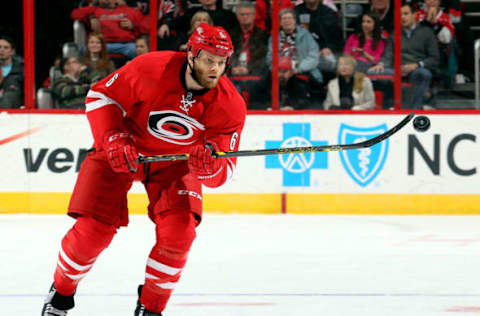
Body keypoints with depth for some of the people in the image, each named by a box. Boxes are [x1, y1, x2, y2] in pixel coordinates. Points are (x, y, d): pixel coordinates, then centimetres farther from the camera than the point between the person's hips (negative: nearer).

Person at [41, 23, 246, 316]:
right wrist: (112, 139, -27)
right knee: (93, 231, -11)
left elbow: (223, 171, -18)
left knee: (179, 232, -18)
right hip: (124, 150, -2)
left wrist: (210, 166, -42)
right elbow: (101, 95, -14)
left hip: (176, 161, 2)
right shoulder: (151, 69, -29)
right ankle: (61, 292, 18)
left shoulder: (230, 105, -21)